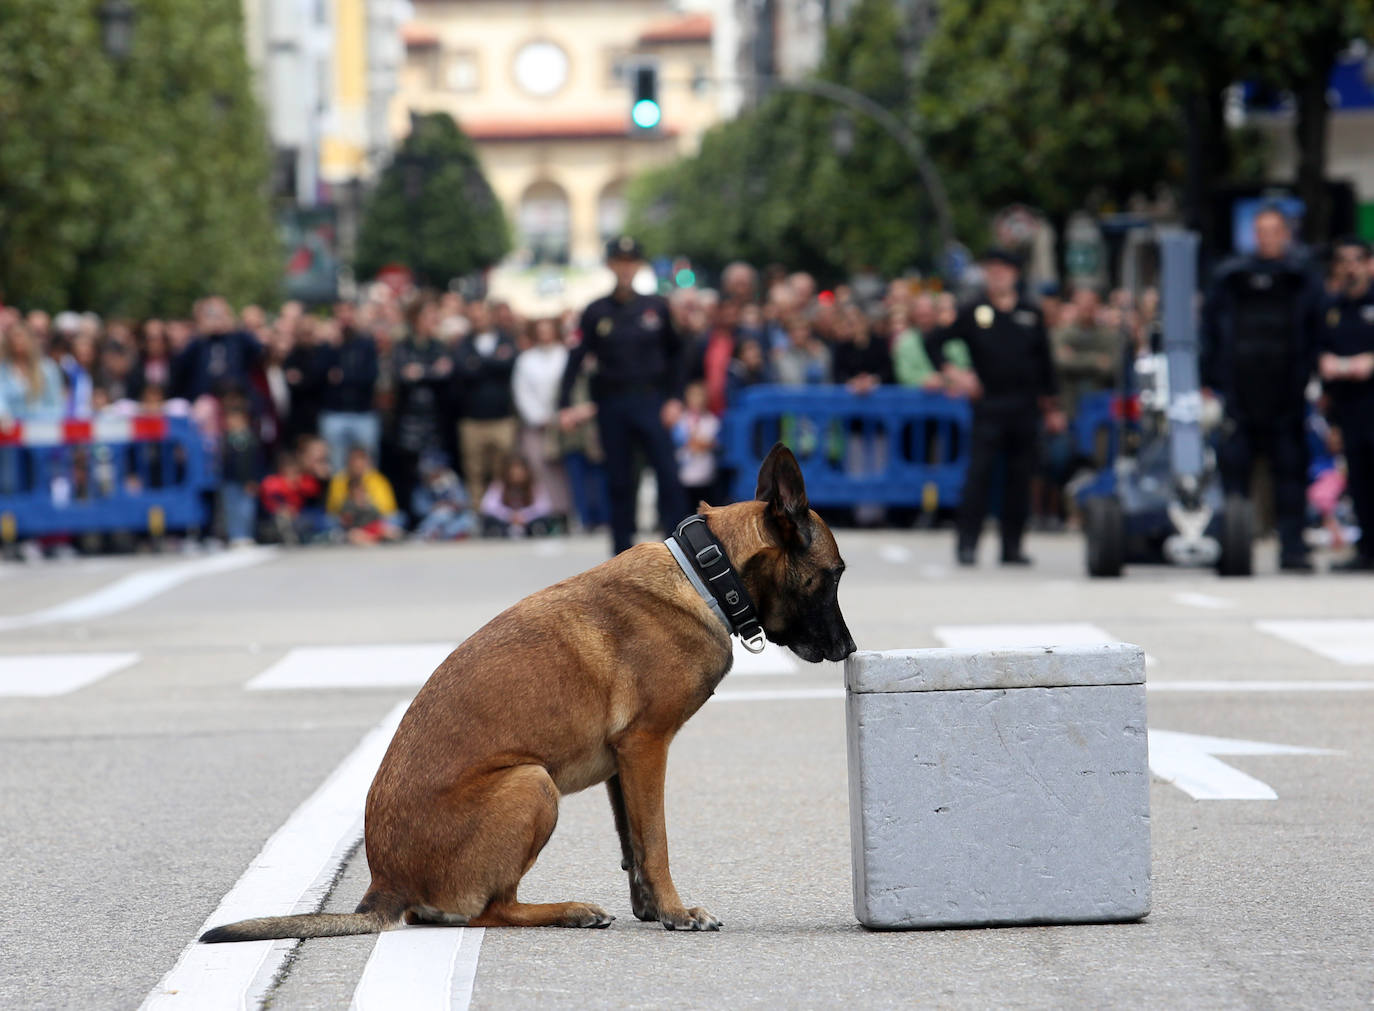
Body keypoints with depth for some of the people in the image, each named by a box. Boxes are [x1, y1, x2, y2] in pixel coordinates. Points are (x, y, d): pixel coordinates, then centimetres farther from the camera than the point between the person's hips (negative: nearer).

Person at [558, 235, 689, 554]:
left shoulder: (655, 307, 4)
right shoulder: (597, 312, 2)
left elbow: (675, 354, 9)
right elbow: (577, 358, 1)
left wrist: (675, 399, 0)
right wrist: (565, 405, -6)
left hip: (650, 402, 0)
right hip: (612, 405, 0)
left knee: (668, 474, -11)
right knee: (619, 480, 5)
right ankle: (622, 551, 12)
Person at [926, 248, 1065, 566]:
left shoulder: (1030, 315, 9)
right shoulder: (974, 314, 3)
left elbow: (1045, 363, 14)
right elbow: (934, 344, 6)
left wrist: (1052, 408, 13)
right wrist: (952, 372, -10)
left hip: (1024, 407, 2)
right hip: (988, 405, -2)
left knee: (1020, 477, 4)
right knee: (979, 471, -10)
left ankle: (1012, 546, 10)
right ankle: (967, 542, -8)